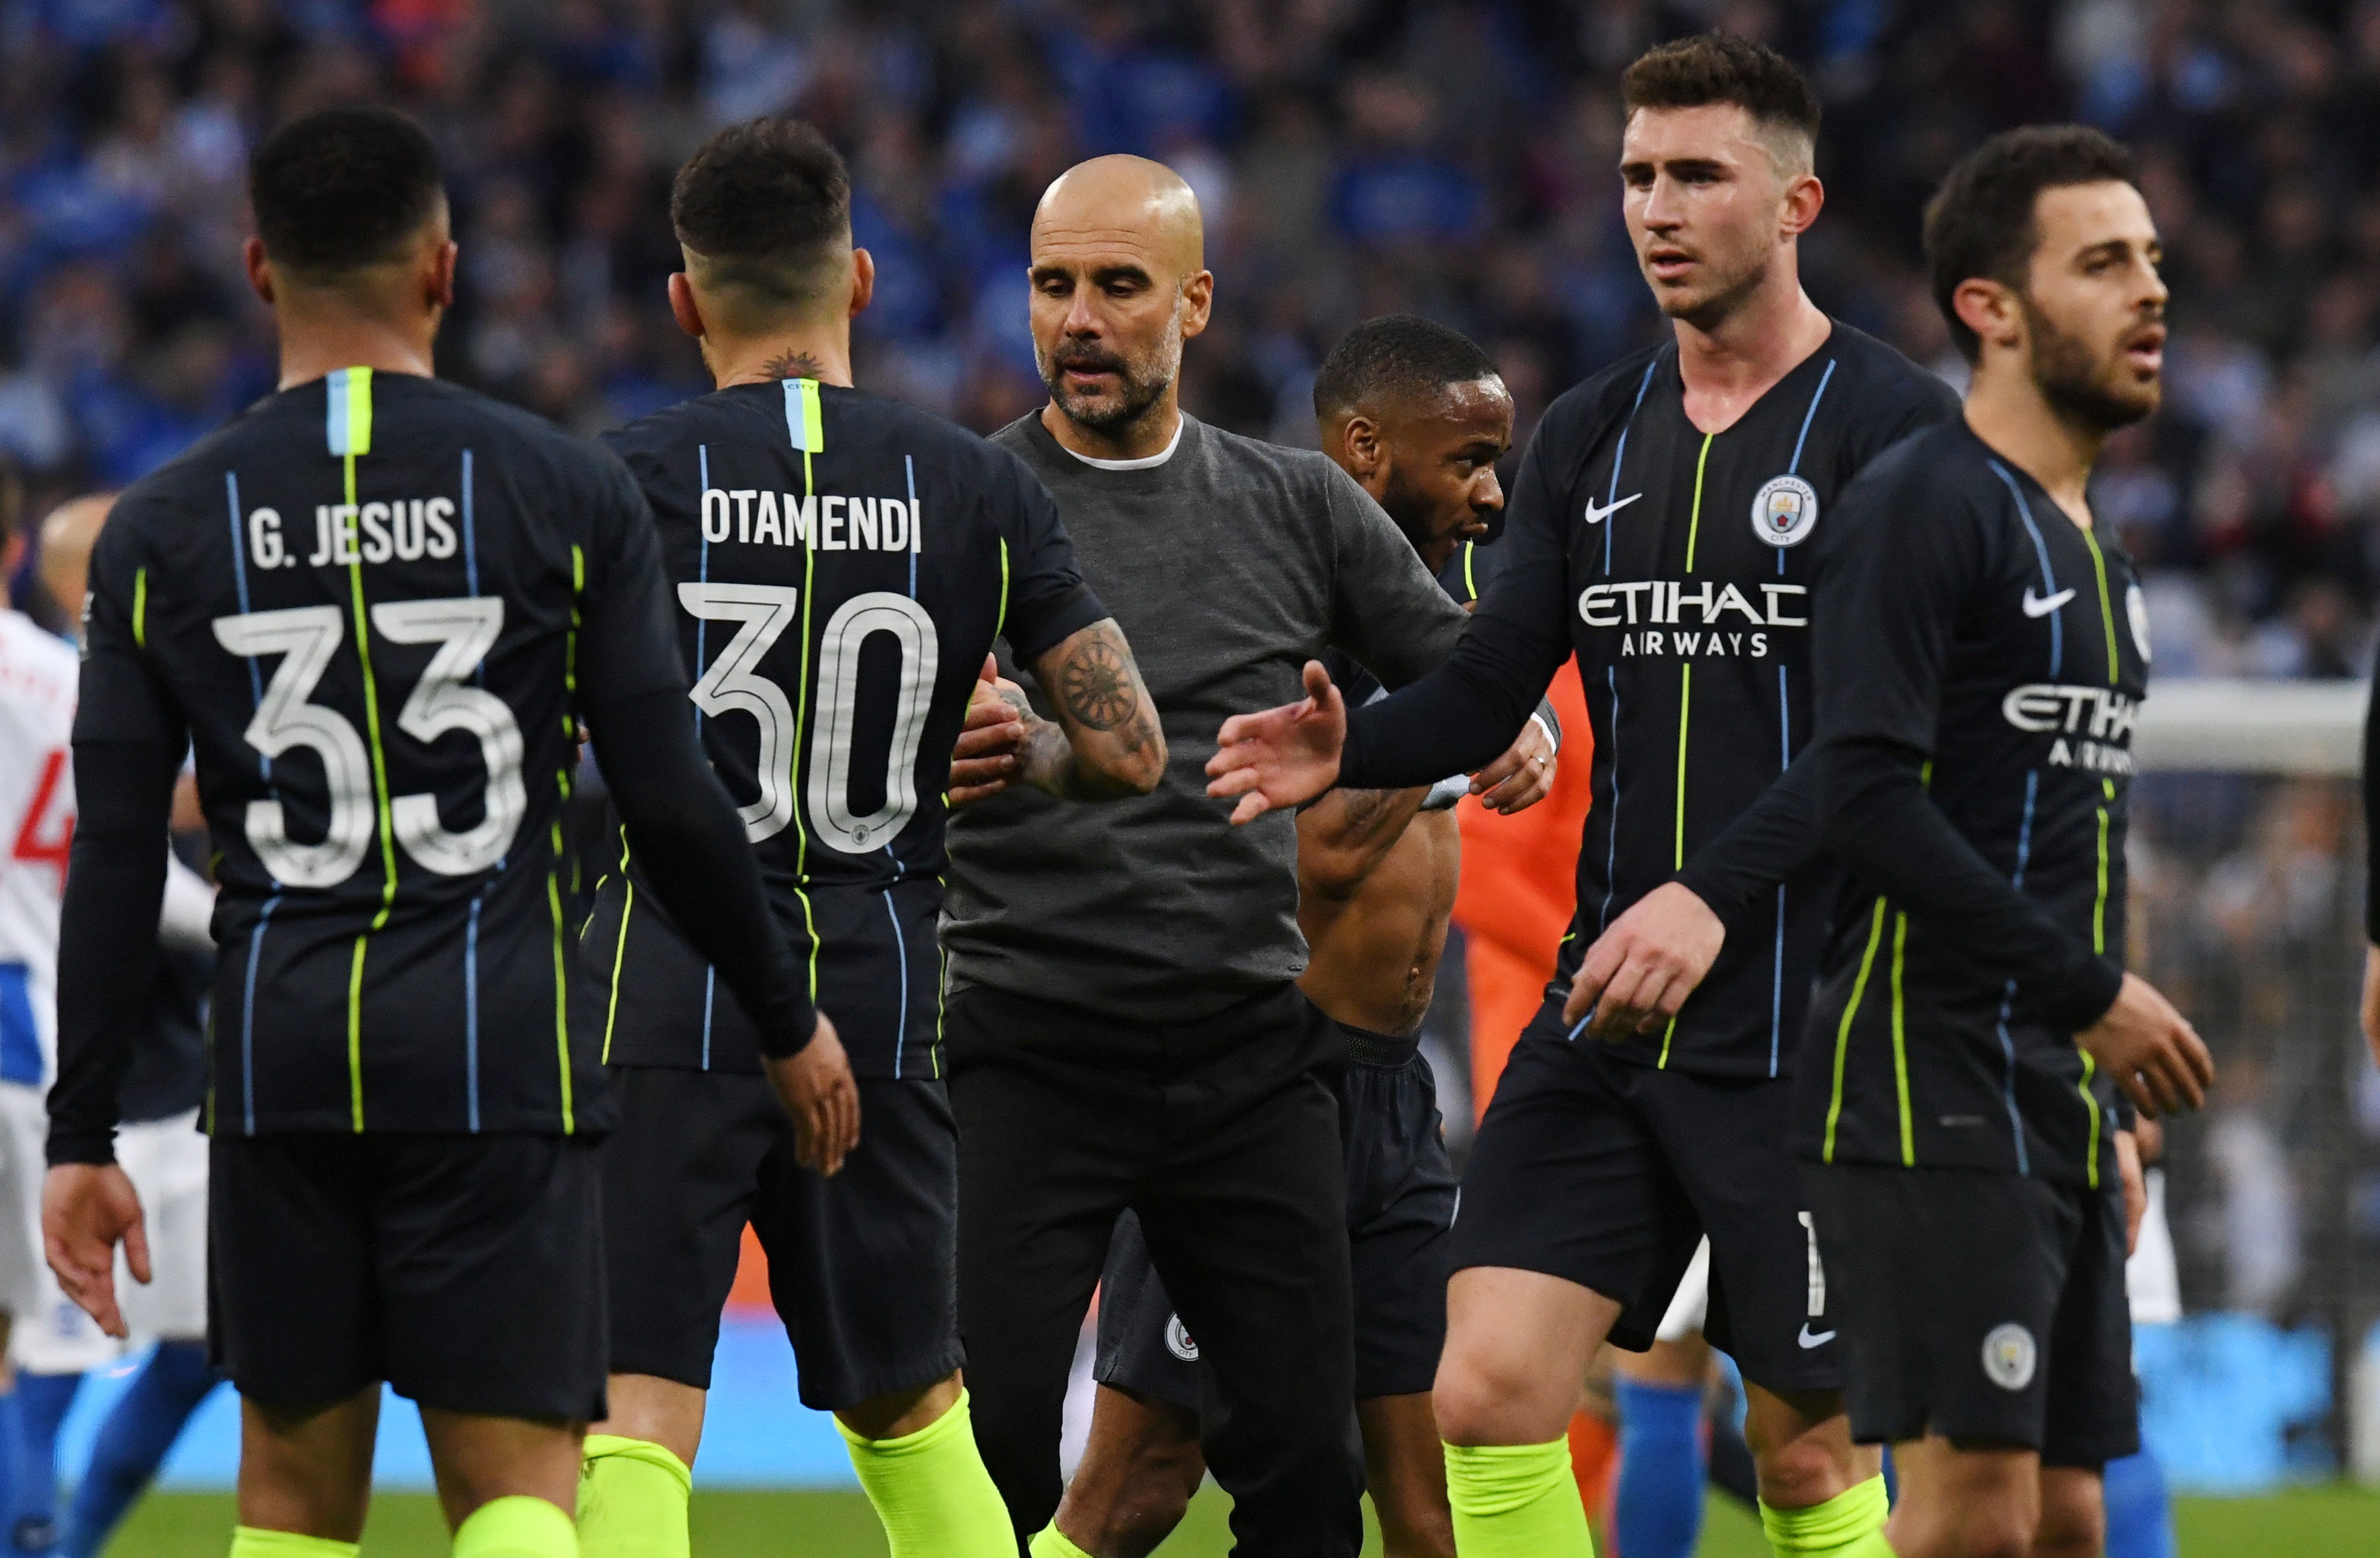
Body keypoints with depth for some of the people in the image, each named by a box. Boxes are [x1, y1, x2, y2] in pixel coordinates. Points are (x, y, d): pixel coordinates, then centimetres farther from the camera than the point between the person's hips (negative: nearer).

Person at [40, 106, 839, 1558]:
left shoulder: (165, 530, 3)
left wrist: (85, 1137, 8)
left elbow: (117, 866, 3)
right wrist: (789, 1019, 13)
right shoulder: (570, 494, -1)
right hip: (500, 1049, -2)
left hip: (281, 1055, 2)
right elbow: (673, 803, -1)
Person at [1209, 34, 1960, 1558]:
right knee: (1488, 1390, -6)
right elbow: (1491, 692, 10)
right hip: (1606, 1015, 5)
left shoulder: (1892, 427, -6)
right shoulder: (1592, 435, 13)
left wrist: (1713, 893, -27)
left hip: (1806, 1023, -5)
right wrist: (1349, 748, -12)